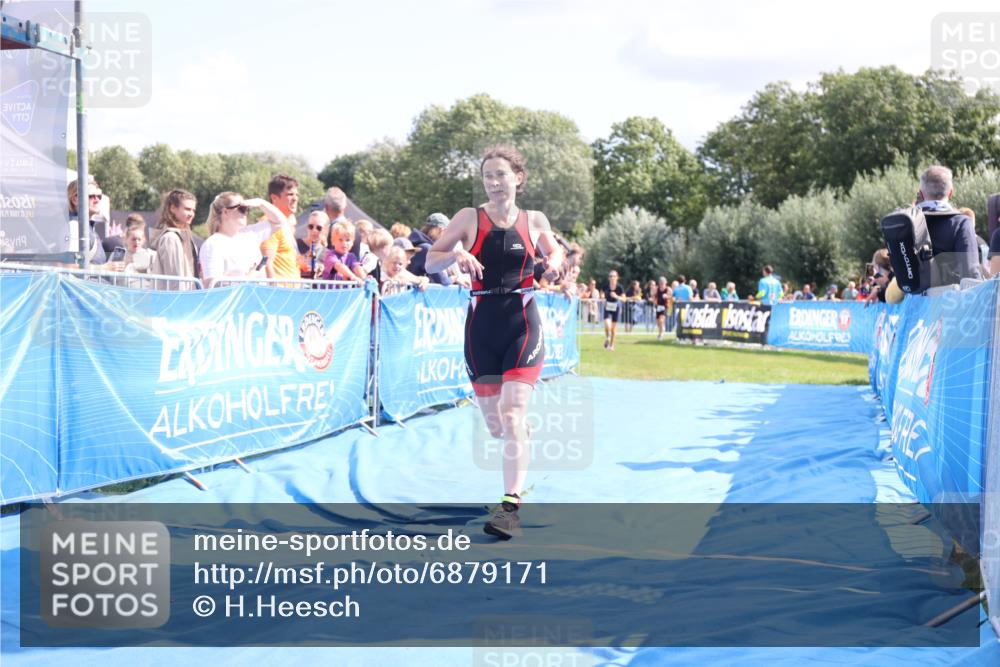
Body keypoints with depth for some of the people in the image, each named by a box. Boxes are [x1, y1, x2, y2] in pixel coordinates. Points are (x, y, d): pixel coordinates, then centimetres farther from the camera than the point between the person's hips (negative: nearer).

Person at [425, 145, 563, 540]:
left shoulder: (535, 221, 3)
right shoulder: (469, 218, 0)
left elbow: (554, 252, 21)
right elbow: (430, 262, 0)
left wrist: (554, 263, -2)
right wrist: (457, 256, -21)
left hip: (523, 325, -1)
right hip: (481, 327, 2)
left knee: (512, 417, -16)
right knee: (494, 426, 8)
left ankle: (510, 507, -15)